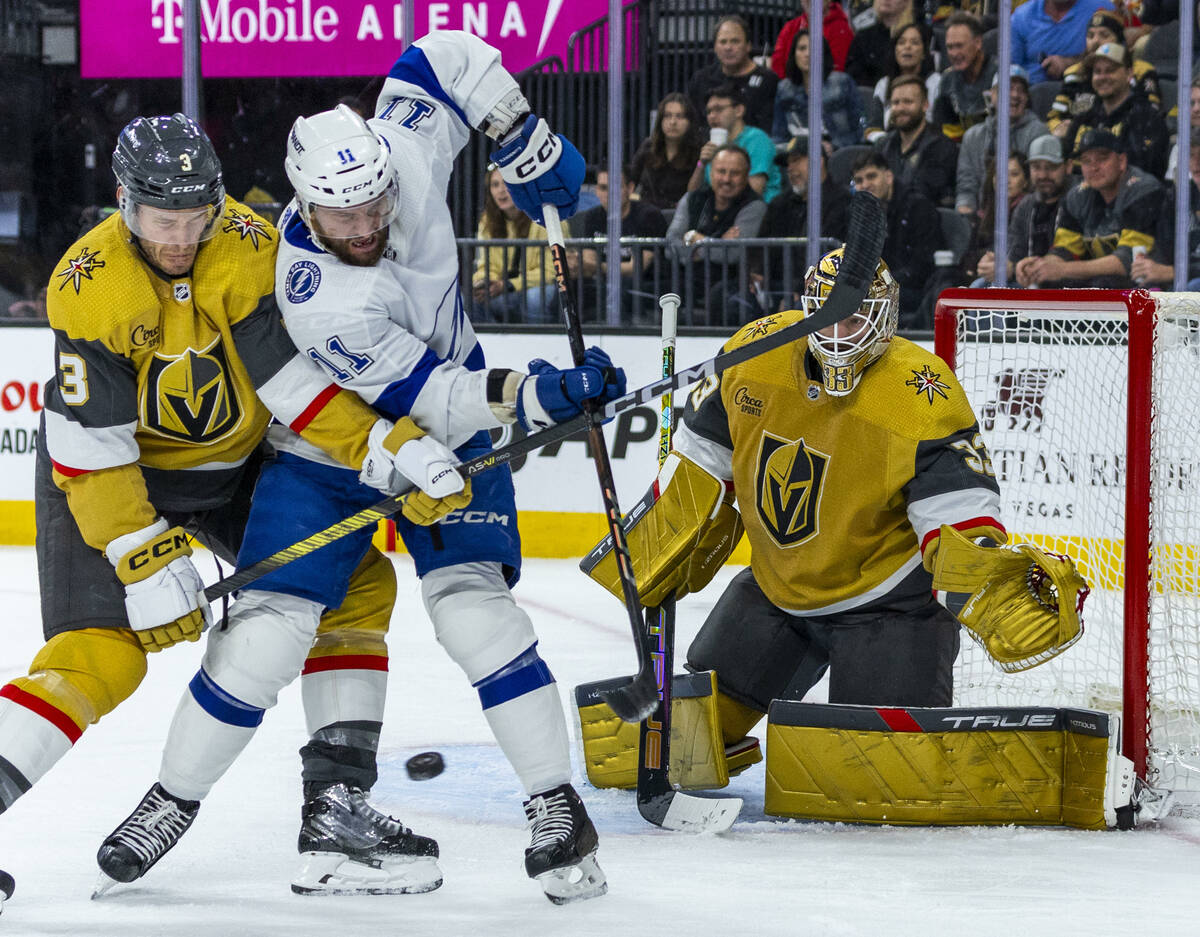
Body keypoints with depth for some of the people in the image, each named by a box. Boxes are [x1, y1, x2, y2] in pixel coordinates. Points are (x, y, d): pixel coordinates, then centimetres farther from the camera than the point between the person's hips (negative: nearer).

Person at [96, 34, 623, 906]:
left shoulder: (404, 150, -22)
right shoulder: (312, 297, -35)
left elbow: (449, 55, -5)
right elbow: (426, 396, -34)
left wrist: (531, 147, -4)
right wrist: (534, 396, -43)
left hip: (449, 437, 3)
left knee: (473, 606, -14)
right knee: (268, 631, -11)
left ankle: (558, 808, -9)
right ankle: (168, 808, 6)